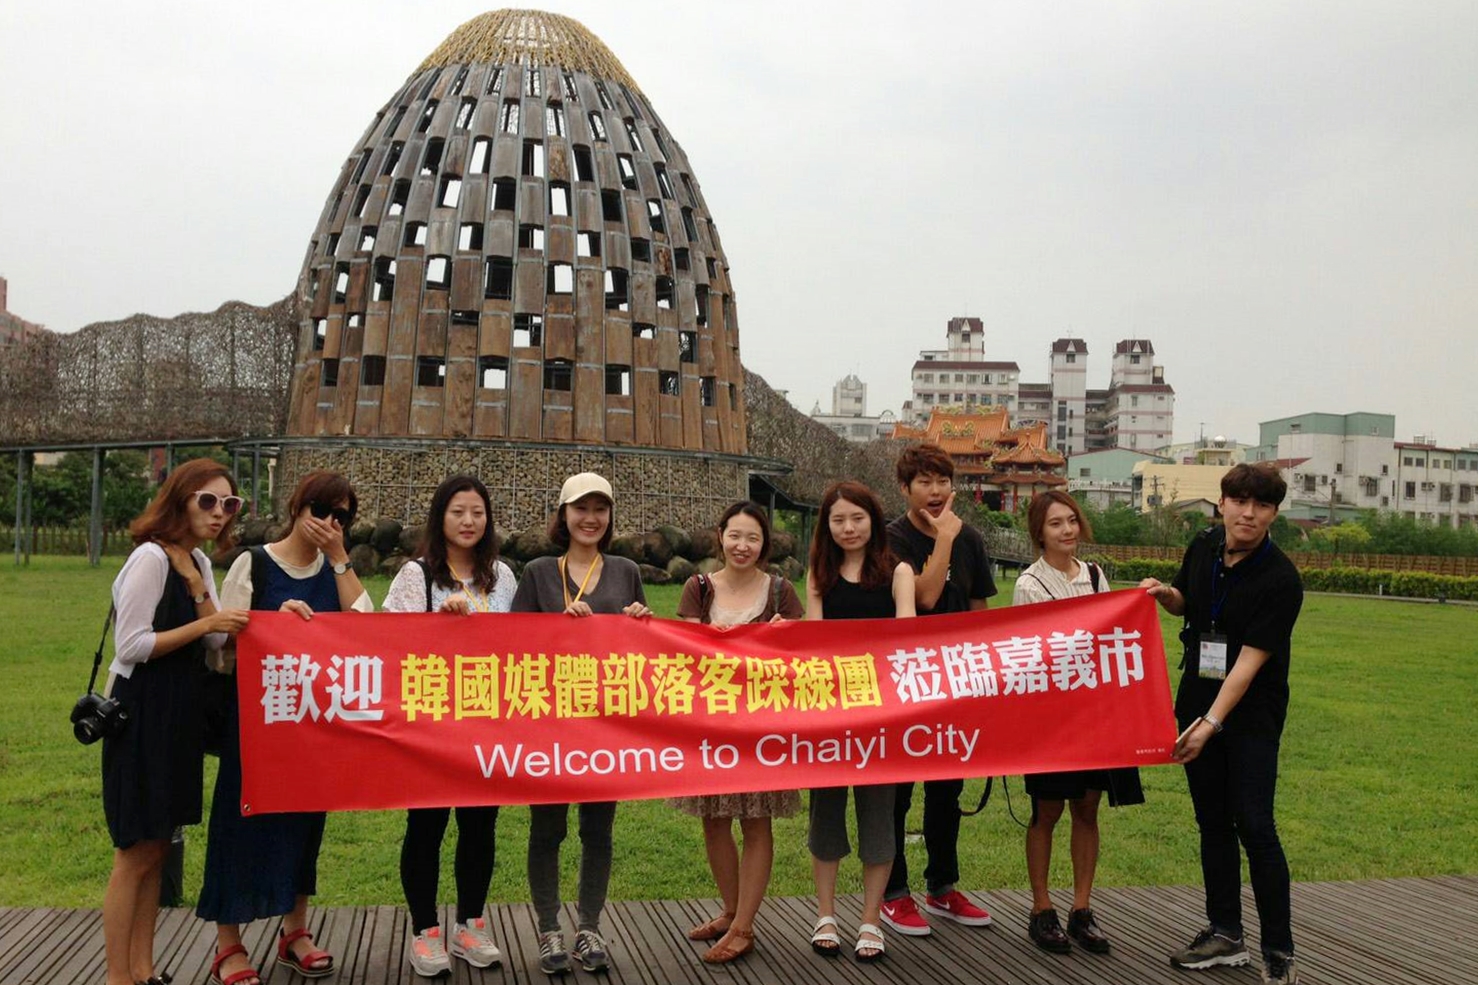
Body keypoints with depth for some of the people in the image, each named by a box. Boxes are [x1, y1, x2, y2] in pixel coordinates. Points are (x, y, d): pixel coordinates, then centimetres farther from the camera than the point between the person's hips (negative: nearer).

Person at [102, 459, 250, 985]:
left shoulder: (198, 563, 11)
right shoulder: (150, 558, -15)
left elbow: (216, 640, 5)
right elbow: (130, 647, -19)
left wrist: (196, 586, -8)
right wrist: (204, 624, -20)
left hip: (178, 718, 9)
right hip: (142, 718, -8)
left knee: (156, 847, 13)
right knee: (136, 852, -1)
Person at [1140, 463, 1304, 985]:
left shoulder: (1280, 579, -18)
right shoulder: (1203, 548, 0)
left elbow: (1249, 661, -21)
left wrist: (1211, 723, -26)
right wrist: (1163, 594, -4)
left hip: (1252, 713, -6)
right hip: (1197, 700, 6)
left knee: (1253, 825, -9)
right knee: (1212, 822, 11)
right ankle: (1225, 933, 23)